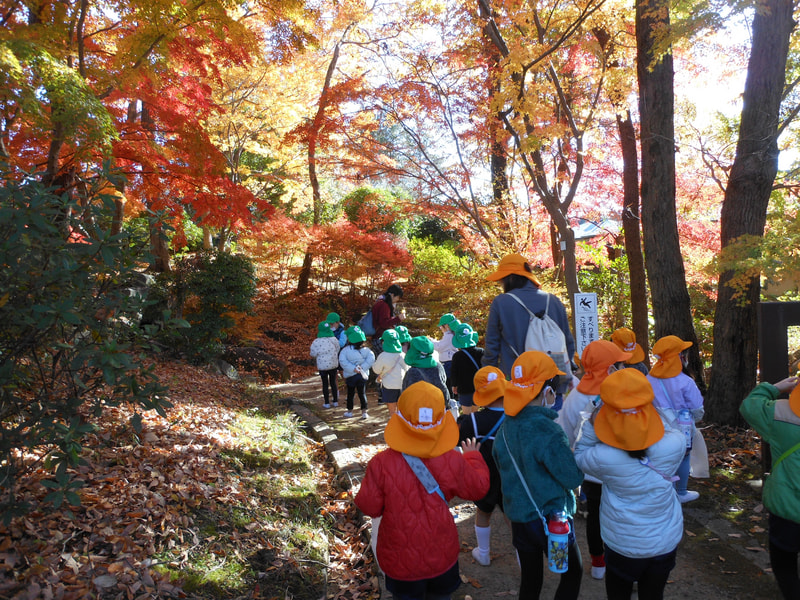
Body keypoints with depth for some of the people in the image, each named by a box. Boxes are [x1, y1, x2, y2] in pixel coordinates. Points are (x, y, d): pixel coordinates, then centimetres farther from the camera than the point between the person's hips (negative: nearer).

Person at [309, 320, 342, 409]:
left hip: (323, 366, -2)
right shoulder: (334, 340, -8)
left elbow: (313, 354, -6)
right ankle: (335, 401, 22)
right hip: (333, 365, 2)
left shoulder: (316, 342, -14)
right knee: (333, 382, 16)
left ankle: (327, 403, 14)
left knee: (325, 384, 9)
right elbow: (337, 350, 2)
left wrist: (310, 351, 14)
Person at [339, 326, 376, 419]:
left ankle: (350, 411, 24)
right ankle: (364, 412, 10)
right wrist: (363, 367, -14)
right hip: (363, 375, 2)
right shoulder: (365, 349, -4)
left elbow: (343, 361, -22)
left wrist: (353, 369, -20)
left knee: (350, 393, 13)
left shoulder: (345, 350, -11)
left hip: (350, 375, -2)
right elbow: (371, 358, -14)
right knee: (362, 393, 11)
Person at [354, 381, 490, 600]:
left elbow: (369, 507, -13)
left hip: (400, 561, -1)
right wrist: (473, 458, 15)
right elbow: (478, 488, -3)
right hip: (442, 557, 1)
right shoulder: (453, 461, -21)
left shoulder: (381, 464, -26)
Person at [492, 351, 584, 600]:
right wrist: (574, 454, -4)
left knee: (530, 579, 20)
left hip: (518, 517, 6)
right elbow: (574, 477, -19)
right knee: (572, 572, 18)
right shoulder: (547, 431, -25)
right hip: (550, 519, -6)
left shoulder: (506, 426, -4)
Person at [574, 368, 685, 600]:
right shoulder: (674, 445, -27)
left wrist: (593, 422, -18)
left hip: (622, 545, -2)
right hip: (666, 542, 2)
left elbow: (579, 457, -9)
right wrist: (645, 406, -8)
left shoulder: (603, 458, -32)